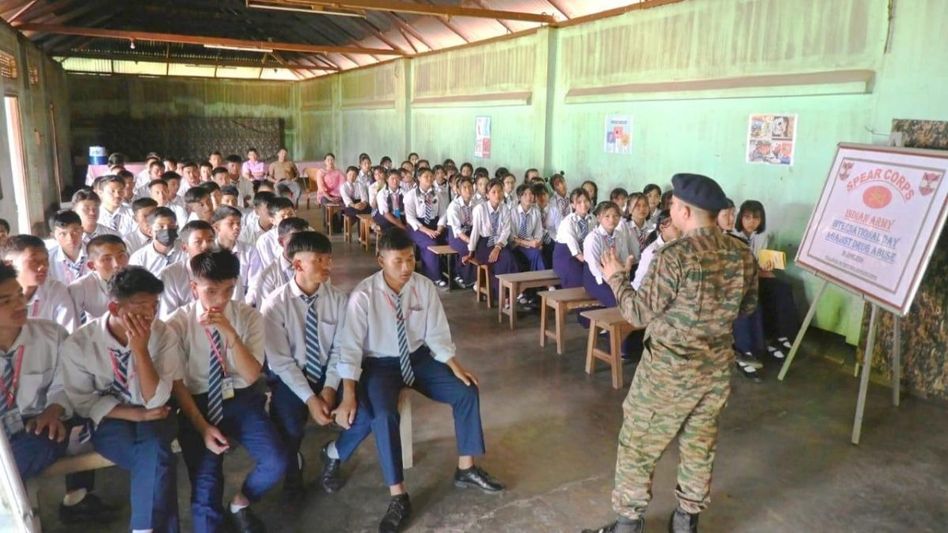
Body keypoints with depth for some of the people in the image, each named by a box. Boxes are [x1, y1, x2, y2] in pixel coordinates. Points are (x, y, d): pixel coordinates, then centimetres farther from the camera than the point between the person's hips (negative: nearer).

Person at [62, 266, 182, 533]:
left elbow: (155, 401, -18)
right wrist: (138, 414, -17)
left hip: (152, 417, 1)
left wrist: (140, 349, -30)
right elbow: (84, 403, -5)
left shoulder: (164, 335, -14)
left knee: (154, 448, -33)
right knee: (157, 460, -29)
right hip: (109, 421, -1)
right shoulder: (79, 344, -15)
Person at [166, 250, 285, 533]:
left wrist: (230, 333, -28)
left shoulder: (249, 317, -6)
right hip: (198, 403, -1)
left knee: (276, 464, -15)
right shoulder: (178, 323, -8)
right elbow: (176, 383, -4)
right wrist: (203, 426, -14)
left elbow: (251, 375, -14)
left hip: (242, 400, 2)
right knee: (206, 482, -19)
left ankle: (241, 504, 15)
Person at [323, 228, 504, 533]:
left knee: (467, 391, -10)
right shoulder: (363, 295, -20)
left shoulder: (424, 287, -10)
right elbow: (350, 347, -19)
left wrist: (456, 367, -14)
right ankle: (398, 497, -15)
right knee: (383, 415, -30)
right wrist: (349, 397, -26)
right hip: (380, 364, -4)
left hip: (419, 358, 4)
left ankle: (466, 469, 8)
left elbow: (436, 334, -2)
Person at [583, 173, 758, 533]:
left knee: (638, 446, 10)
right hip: (716, 367, 7)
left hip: (670, 369, -6)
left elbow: (640, 314, -15)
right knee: (700, 448, 19)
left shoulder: (674, 257, -23)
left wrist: (615, 278, -1)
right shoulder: (742, 255, -2)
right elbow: (747, 306, 12)